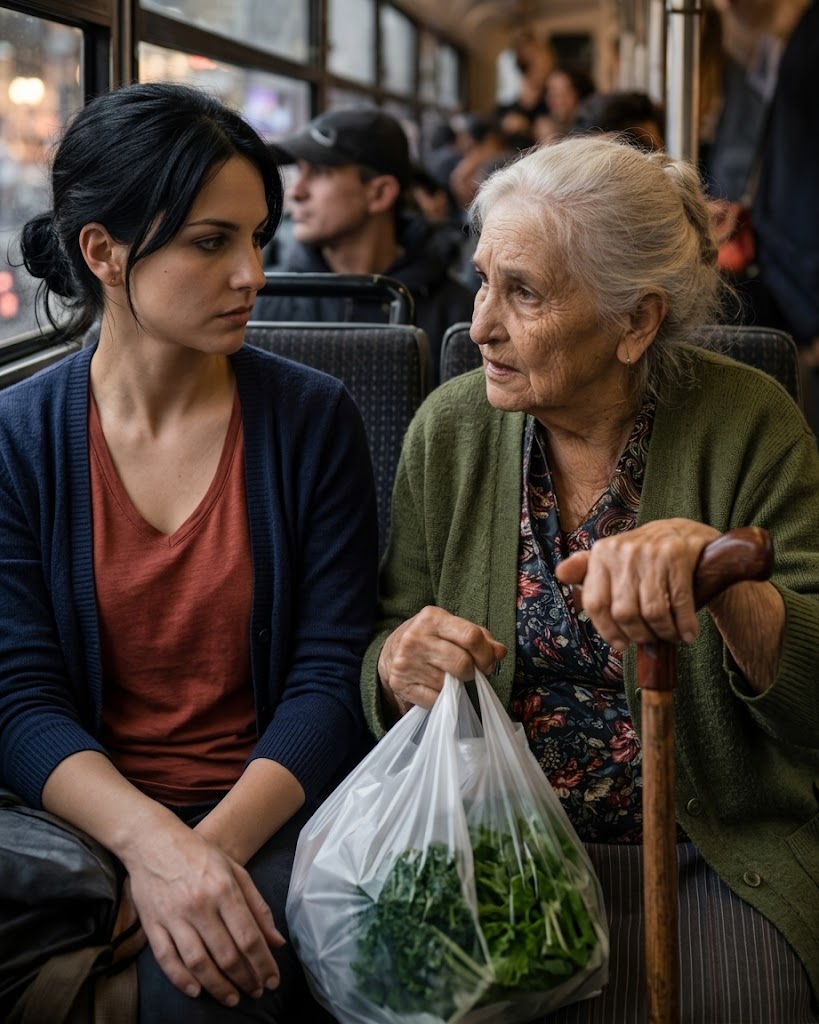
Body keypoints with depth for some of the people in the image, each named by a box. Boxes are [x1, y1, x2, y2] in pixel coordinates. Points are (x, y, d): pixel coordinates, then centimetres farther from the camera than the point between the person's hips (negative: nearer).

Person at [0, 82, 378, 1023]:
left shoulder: (311, 418, -1)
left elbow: (329, 680, -4)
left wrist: (212, 846, -20)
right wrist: (151, 839, -24)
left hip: (270, 811, -1)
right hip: (87, 815, 2)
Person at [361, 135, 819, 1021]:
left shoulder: (744, 426, -8)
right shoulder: (451, 428, 1)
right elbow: (383, 646, 8)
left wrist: (720, 568, -34)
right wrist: (396, 663, -15)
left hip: (711, 857, -2)